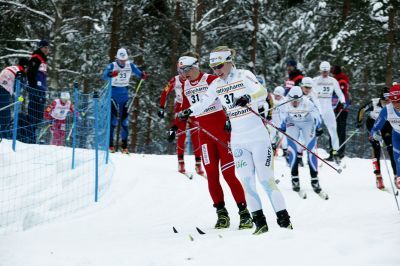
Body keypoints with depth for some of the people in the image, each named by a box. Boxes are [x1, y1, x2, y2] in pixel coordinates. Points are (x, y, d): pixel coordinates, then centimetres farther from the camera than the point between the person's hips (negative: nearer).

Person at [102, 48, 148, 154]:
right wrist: (111, 74, -49)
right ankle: (110, 144, -4)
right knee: (113, 119, -10)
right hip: (114, 92, -3)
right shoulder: (112, 66, -12)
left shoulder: (130, 65, -2)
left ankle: (124, 146, 9)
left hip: (125, 94, 3)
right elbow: (104, 76, -26)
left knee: (124, 119, 3)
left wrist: (143, 75, -34)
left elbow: (138, 72, -9)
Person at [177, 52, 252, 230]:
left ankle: (244, 213, -4)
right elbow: (185, 109, 23)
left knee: (228, 173, -9)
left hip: (222, 130, -5)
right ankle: (221, 213, 7)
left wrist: (229, 118, -24)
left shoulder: (211, 80, -10)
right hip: (205, 134, 6)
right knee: (211, 175, 0)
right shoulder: (185, 86, 10)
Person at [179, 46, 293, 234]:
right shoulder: (216, 85, 8)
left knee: (265, 179, -8)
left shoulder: (244, 76, -8)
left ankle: (284, 221, -4)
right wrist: (189, 111, 1)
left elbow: (262, 92, -24)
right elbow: (203, 103, 18)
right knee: (247, 181, -1)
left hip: (258, 136, -5)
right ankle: (260, 222, 5)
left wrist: (247, 98, -43)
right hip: (238, 140, 5)